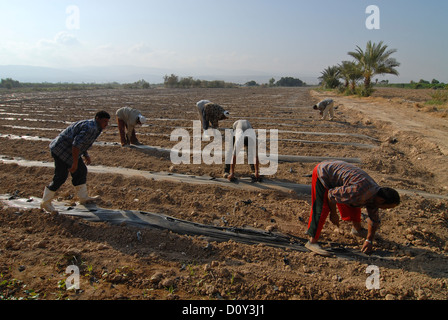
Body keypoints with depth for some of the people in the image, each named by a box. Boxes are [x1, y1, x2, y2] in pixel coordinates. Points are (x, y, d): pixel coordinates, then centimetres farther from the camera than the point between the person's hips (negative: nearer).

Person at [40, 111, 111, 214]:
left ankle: (83, 197, 24)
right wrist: (75, 163, -25)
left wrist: (86, 155, 17)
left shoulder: (94, 128, 9)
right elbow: (76, 144, -29)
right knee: (61, 177, -5)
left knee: (81, 171, 13)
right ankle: (45, 202, 10)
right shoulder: (90, 128, -24)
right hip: (61, 150, -11)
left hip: (69, 150, 11)